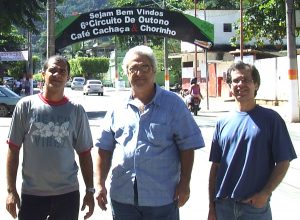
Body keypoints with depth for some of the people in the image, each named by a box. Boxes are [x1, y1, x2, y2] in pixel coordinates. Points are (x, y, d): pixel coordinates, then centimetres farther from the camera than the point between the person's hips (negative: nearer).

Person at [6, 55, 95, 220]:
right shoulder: (26, 105, -2)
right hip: (31, 194, -1)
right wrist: (11, 190, -4)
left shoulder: (76, 110, 1)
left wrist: (90, 191, 2)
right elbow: (13, 149, 0)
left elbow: (84, 153, 5)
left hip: (67, 193, 1)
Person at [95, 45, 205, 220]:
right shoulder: (118, 108, 8)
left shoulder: (173, 104, -1)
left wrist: (184, 184, -7)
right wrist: (100, 184, 4)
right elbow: (105, 149, 11)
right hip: (122, 197, 3)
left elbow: (187, 147, -2)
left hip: (162, 199, -3)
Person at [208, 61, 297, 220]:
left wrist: (265, 194, -13)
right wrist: (212, 205, 8)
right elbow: (215, 166, 9)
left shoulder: (270, 119, -3)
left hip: (256, 206, -3)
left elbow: (283, 162, -4)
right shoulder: (223, 123, 7)